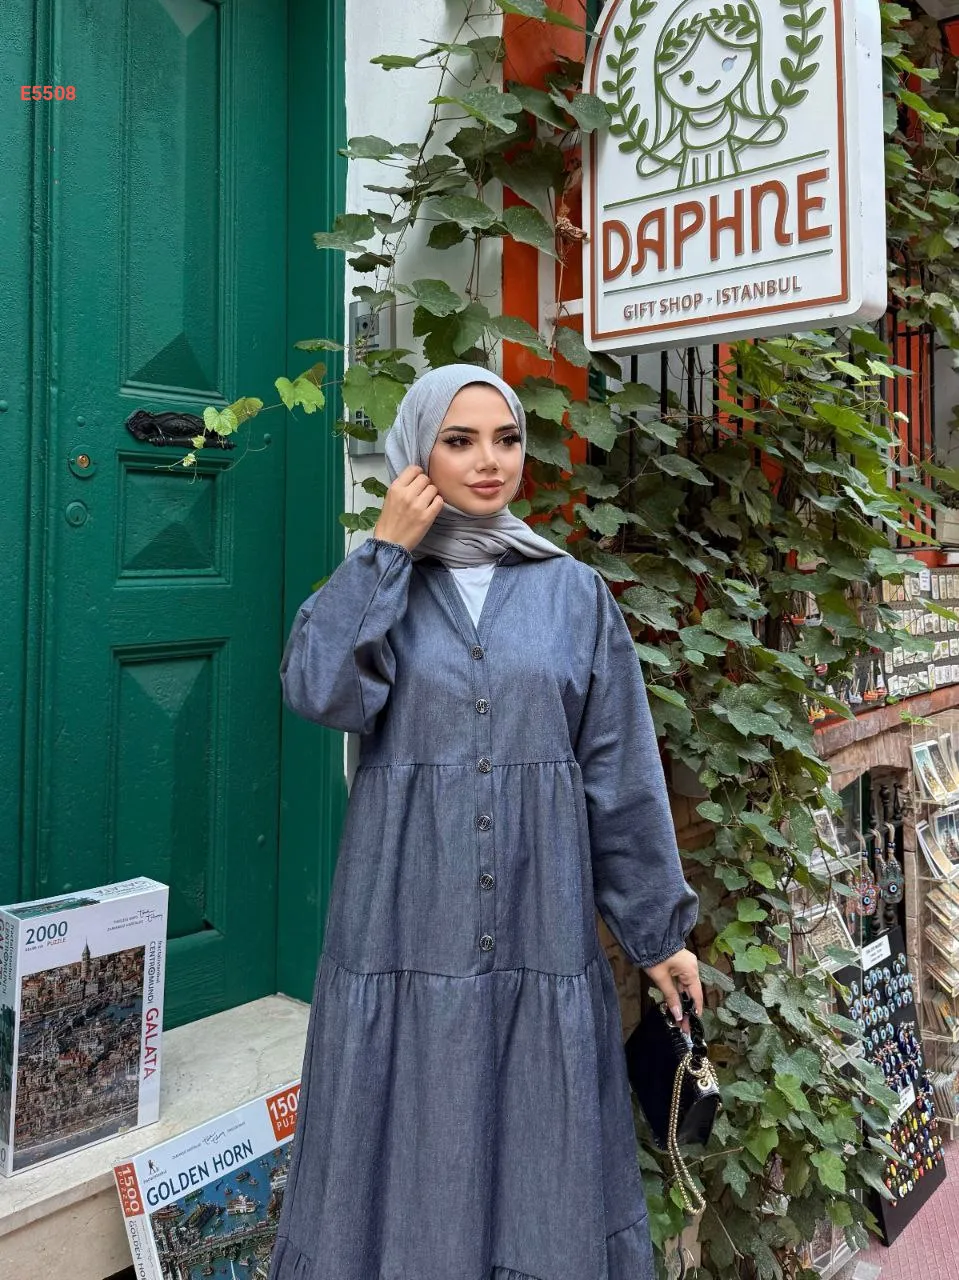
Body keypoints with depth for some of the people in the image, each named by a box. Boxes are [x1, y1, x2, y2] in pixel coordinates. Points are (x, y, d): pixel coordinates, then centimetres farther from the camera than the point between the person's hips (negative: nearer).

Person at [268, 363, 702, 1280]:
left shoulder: (574, 592, 4)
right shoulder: (374, 585, 5)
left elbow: (623, 771, 4)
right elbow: (319, 693, -15)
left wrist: (660, 927, 4)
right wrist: (386, 551, -11)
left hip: (538, 925, 1)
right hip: (406, 925, 0)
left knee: (536, 1155, 11)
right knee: (409, 1151, 10)